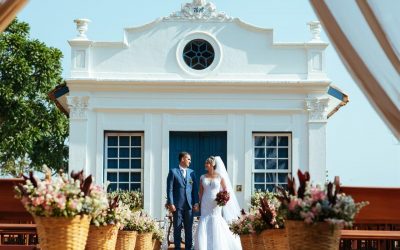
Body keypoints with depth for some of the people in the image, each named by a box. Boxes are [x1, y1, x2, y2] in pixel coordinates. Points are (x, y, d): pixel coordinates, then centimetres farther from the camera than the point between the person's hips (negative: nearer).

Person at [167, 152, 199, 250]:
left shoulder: (192, 172, 13)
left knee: (189, 228, 5)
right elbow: (169, 188, -3)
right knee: (177, 228, 2)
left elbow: (195, 189, 11)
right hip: (177, 205, -3)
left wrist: (196, 203, 2)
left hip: (189, 205, 3)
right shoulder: (173, 171, 1)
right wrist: (170, 203, -10)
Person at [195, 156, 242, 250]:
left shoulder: (220, 176, -1)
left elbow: (226, 190, 2)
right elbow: (200, 192, 11)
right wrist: (201, 204, 3)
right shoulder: (203, 177, 6)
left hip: (216, 206, -2)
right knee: (204, 228, -5)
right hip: (206, 206, 2)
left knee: (218, 229, -3)